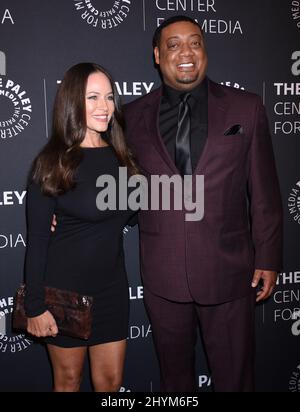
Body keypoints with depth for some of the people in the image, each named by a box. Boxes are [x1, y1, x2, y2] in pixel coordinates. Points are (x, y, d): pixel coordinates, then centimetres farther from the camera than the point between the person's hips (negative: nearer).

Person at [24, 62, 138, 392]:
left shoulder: (120, 156, 3)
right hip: (64, 289, -4)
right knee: (68, 380, 15)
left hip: (111, 287, 5)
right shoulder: (52, 163, -12)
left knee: (110, 381, 15)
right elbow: (37, 239, -12)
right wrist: (35, 305, -12)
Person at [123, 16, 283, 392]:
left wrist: (267, 259, 1)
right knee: (174, 374, 19)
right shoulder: (134, 116, 2)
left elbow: (264, 192, 1)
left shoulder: (245, 108, 0)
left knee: (234, 375, 13)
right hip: (162, 274, 1)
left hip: (228, 271, -1)